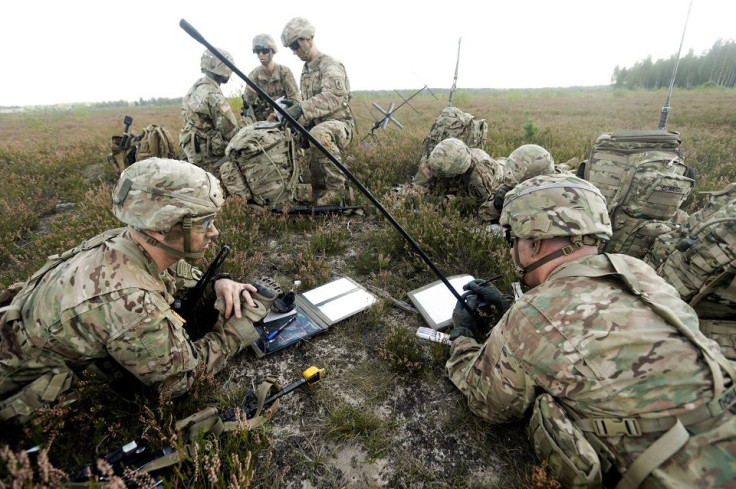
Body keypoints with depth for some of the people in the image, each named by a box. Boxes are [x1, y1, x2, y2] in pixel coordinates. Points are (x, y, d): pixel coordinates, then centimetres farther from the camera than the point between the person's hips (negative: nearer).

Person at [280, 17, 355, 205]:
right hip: (317, 127, 9)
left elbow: (334, 96, -31)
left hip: (339, 124, -9)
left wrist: (301, 108, -40)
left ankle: (337, 188, -28)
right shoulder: (305, 70, 17)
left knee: (319, 134, -41)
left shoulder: (330, 65, -10)